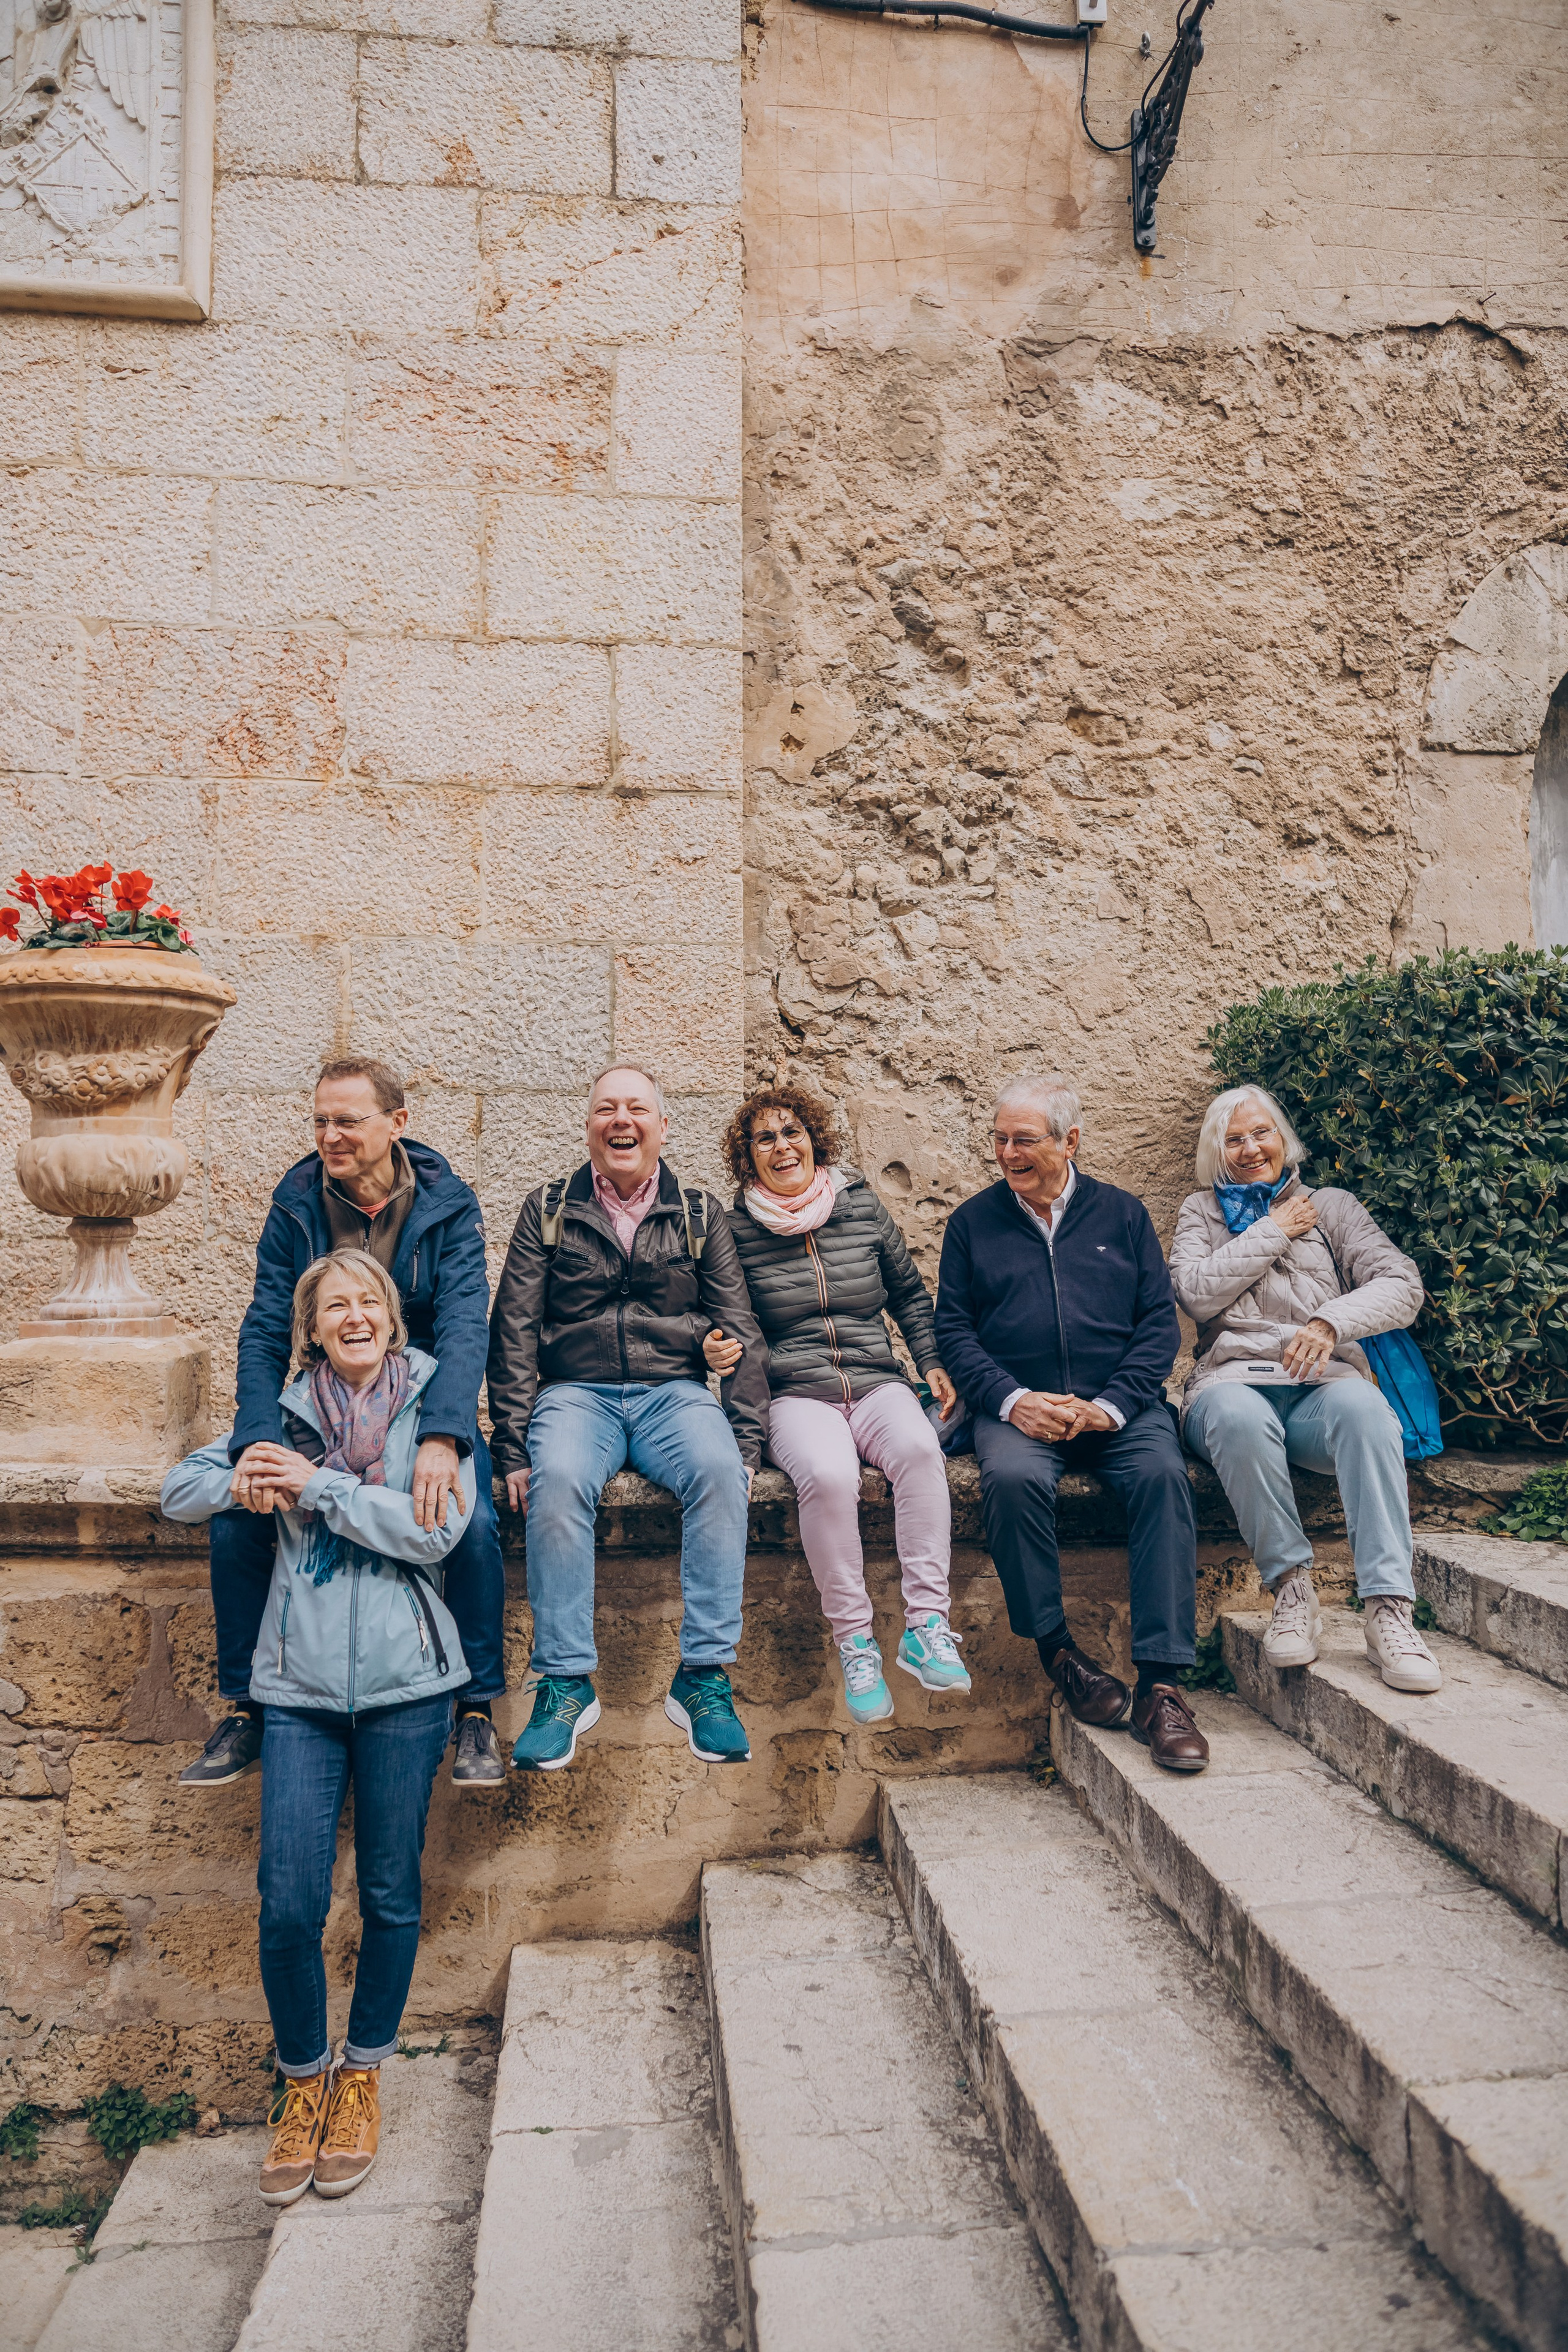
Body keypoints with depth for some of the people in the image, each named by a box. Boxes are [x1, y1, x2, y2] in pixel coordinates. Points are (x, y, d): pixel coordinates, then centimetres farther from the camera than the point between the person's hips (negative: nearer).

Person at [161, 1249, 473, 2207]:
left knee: (391, 1895, 8)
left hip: (404, 1684, -2)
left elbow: (435, 1530, -12)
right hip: (301, 1686, 2)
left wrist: (316, 1487, -12)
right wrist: (249, 1479, -9)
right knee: (288, 1904, 0)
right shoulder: (289, 1415, 10)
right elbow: (179, 1490, 12)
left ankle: (364, 2073, 30)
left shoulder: (436, 1409, 1)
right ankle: (304, 2080, 24)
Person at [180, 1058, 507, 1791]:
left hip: (428, 1402, -2)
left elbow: (464, 1326, -20)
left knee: (472, 1520, -29)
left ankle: (477, 1709, -8)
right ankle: (245, 1709, -1)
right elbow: (264, 1331, -8)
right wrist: (257, 1440, -26)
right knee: (236, 1514, -21)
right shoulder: (294, 1206, -1)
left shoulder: (448, 1205, -8)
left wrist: (442, 1438, -37)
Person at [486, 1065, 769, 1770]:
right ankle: (566, 1682, -22)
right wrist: (513, 1447, -7)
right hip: (576, 1391, 0)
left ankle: (704, 1676, -23)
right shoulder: (548, 1210, 9)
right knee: (558, 1480, -34)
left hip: (673, 1391, 1)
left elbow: (740, 1333, 8)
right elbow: (513, 1331, 4)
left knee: (718, 1470, -32)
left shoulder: (699, 1213, 12)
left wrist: (746, 1441, -4)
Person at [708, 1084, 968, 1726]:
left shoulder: (863, 1207, 12)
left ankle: (926, 1626, -28)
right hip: (797, 1395, -2)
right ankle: (854, 1643, -21)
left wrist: (932, 1363, 10)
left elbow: (909, 1293, 22)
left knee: (918, 1448, -32)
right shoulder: (738, 1228, 6)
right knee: (828, 1475, -35)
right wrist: (718, 1348, -8)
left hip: (877, 1381, 2)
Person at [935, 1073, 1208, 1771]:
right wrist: (1012, 1400, -10)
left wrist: (1109, 1405, -10)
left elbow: (1159, 1321, 7)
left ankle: (1159, 1684, -28)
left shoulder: (1122, 1215, 14)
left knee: (1162, 1474, -30)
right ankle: (1056, 1651, -16)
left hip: (1118, 1405, 1)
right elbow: (952, 1328, 7)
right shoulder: (972, 1221, 13)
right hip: (1017, 1406, 0)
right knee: (1012, 1477, -34)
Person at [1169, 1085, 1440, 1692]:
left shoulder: (1332, 1205, 21)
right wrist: (1273, 1232, 4)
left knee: (1364, 1407, -37)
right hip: (1232, 1380, 0)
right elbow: (1195, 1292, 2)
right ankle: (1291, 1587, -26)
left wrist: (1332, 1322, -13)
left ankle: (1389, 1609, -38)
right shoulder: (1202, 1211, 21)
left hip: (1323, 1384, 1)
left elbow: (1403, 1285, 6)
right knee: (1239, 1417, -39)